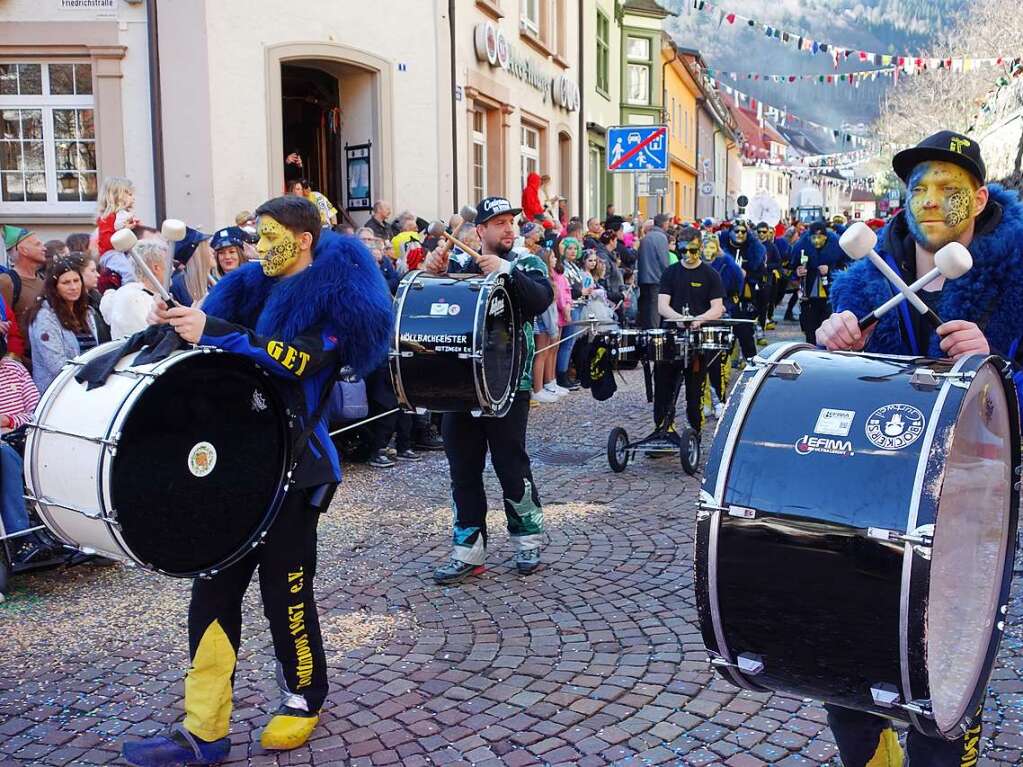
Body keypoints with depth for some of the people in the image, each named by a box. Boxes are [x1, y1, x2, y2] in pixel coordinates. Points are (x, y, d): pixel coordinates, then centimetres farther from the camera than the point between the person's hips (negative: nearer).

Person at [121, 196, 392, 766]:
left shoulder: (333, 295, -7)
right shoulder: (256, 288, 14)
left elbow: (300, 361, -23)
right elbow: (225, 349, 18)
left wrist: (213, 330, -28)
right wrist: (182, 324, -2)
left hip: (291, 464, -7)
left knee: (285, 588, 4)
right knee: (214, 589, 5)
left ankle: (305, 697, 29)